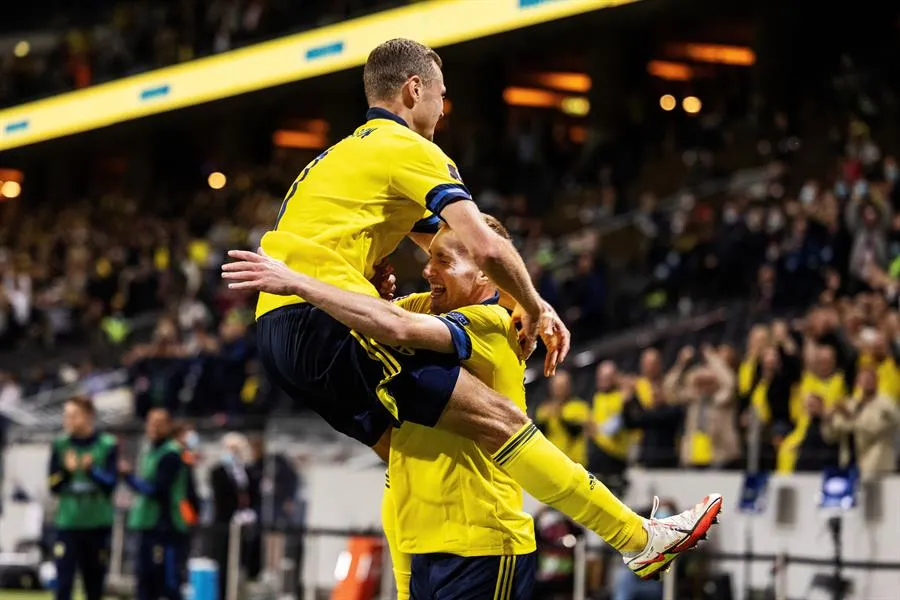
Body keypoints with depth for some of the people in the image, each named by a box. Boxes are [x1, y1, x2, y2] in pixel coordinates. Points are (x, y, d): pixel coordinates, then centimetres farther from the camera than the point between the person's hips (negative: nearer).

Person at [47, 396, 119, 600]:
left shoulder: (108, 445, -3)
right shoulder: (60, 445, 2)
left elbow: (111, 484, -9)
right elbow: (54, 487, 2)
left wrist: (91, 470, -26)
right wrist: (67, 471, -17)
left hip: (99, 524, 0)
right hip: (68, 523, 0)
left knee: (95, 583, 10)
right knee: (63, 583, -9)